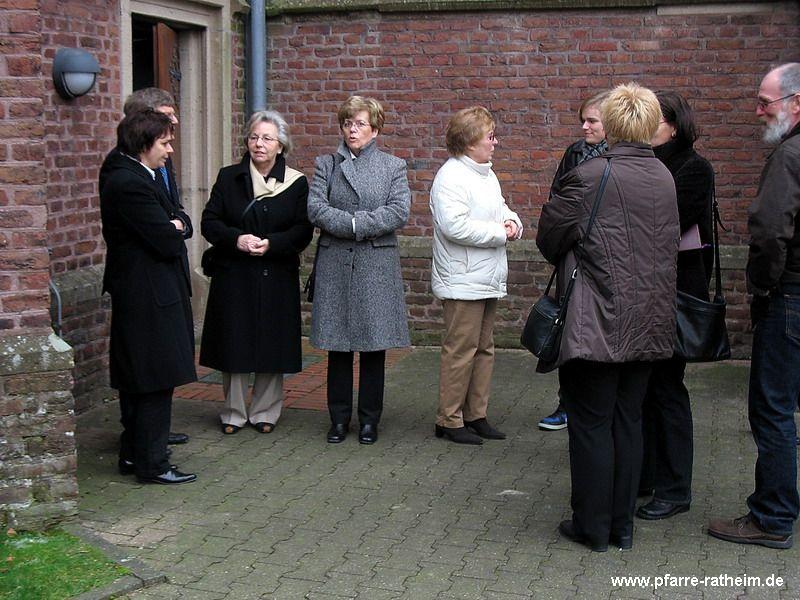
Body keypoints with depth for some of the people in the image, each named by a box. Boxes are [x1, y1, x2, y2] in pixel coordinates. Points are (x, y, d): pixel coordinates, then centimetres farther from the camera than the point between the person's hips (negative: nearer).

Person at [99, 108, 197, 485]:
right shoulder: (131, 184, -20)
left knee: (138, 380, 17)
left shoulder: (125, 175, 12)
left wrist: (175, 224, -9)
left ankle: (133, 453, 27)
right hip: (150, 297, -11)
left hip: (136, 294, 11)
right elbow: (167, 243, -22)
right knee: (156, 381, -3)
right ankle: (151, 463, 5)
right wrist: (174, 229, -1)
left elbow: (179, 220, 13)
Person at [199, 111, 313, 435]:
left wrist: (271, 243, -18)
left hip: (276, 277, 0)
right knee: (234, 344, 3)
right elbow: (209, 222, 1)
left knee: (271, 344, 4)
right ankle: (233, 413, 17)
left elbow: (303, 231, -2)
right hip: (233, 275, 1)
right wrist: (236, 239, -17)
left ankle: (265, 412, 18)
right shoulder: (228, 177, 3)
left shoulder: (295, 183, 0)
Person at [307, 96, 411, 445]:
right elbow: (314, 208, -5)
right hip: (335, 265, 1)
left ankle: (369, 419, 15)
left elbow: (400, 211, -8)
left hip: (377, 267, -1)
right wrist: (357, 225, -16)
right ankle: (339, 418, 17)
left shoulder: (393, 166, 7)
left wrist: (356, 224, -15)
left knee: (374, 346, 4)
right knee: (337, 347, 6)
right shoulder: (326, 164, 9)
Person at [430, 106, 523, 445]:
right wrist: (500, 233, -17)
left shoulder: (486, 175, 15)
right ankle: (449, 420, 5)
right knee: (460, 351, -4)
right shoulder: (451, 176, -15)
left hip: (487, 278, 10)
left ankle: (475, 415, 24)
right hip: (463, 281, -10)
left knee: (484, 348, 14)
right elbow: (455, 225, -25)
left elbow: (501, 209, 27)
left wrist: (512, 222, 3)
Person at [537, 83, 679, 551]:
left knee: (591, 423, 5)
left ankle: (593, 526, 13)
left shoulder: (590, 176, -16)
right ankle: (623, 525, 22)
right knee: (628, 421, 14)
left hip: (597, 324, -6)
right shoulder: (664, 178, 3)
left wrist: (571, 261, 14)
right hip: (649, 324, 6)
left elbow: (549, 237, -6)